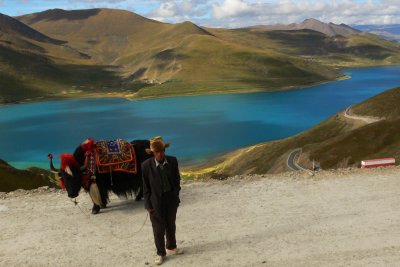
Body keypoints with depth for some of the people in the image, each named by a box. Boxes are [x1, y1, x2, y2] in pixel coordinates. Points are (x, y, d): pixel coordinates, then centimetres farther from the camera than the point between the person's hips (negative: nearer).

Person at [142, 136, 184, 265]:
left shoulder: (173, 161, -9)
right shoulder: (146, 165, -15)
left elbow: (177, 180, 1)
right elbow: (146, 186, -9)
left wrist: (176, 196, -1)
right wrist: (148, 205, -8)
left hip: (171, 200, 3)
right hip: (156, 201, -3)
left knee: (171, 226, 20)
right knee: (158, 229, 9)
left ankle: (171, 247, 42)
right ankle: (160, 253, 27)